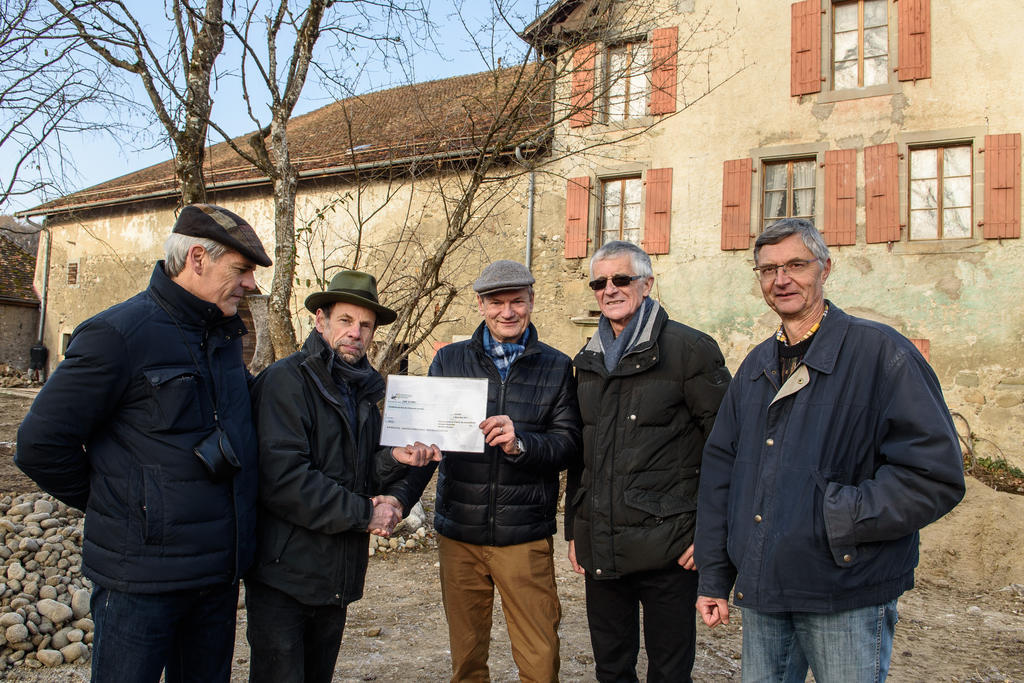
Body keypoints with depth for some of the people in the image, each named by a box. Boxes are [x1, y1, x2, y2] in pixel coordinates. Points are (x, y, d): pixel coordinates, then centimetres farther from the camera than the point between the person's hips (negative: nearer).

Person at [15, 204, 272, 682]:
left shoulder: (226, 335, 9)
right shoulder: (119, 334, -14)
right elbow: (41, 445, -12)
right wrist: (117, 507, -2)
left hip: (219, 571, 7)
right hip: (142, 578, -7)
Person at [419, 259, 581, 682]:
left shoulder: (556, 367, 5)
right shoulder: (449, 360, 8)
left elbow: (568, 444, -3)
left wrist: (520, 443, -22)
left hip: (525, 536, -1)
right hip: (459, 532, 2)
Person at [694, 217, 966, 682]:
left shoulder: (879, 351, -7)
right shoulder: (757, 366, 11)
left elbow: (936, 474, -13)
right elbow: (719, 470, 12)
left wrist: (839, 517, -17)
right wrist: (713, 577, 9)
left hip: (846, 598, -5)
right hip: (760, 593, 5)